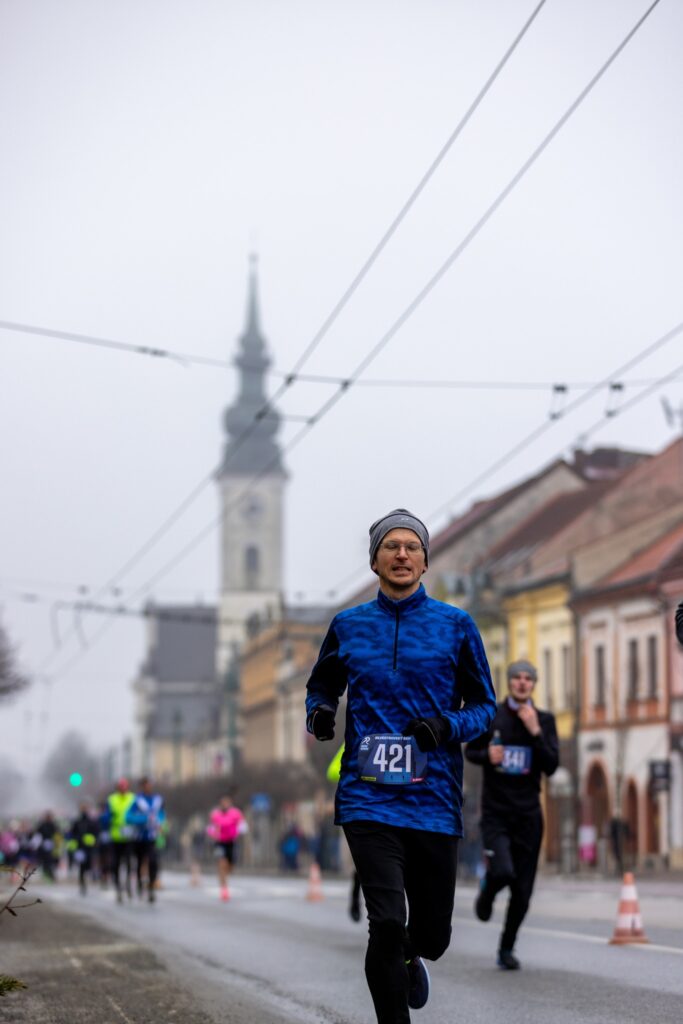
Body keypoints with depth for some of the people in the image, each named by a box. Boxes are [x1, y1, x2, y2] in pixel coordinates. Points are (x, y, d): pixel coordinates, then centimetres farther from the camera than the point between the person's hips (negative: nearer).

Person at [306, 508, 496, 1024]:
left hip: (433, 800, 1)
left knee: (432, 934, 10)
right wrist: (320, 712, -3)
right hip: (369, 800, -1)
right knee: (387, 922, -16)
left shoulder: (456, 625, 4)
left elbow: (485, 705, 7)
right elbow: (322, 687, 21)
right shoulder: (348, 626, 7)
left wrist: (448, 725, -14)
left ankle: (409, 958, 47)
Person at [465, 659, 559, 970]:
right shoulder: (489, 716, 0)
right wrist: (486, 755, -10)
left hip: (528, 815, 2)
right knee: (503, 872, -23)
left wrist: (535, 732, -18)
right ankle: (487, 891, 14)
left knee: (522, 891, 4)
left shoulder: (545, 720, 1)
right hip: (495, 813, -2)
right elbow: (470, 751, 12)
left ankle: (507, 948, 25)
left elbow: (551, 767, -7)